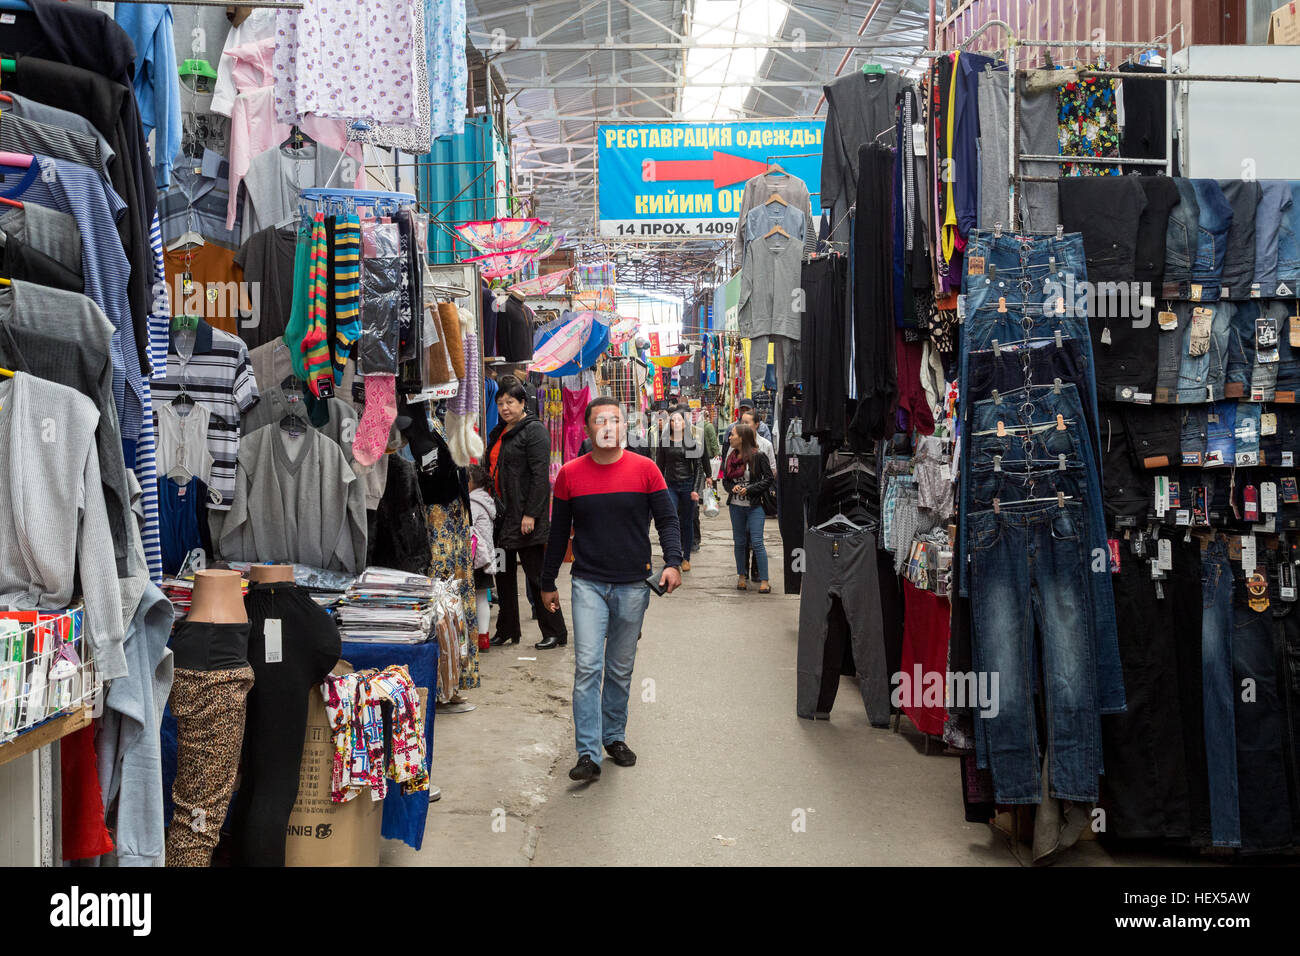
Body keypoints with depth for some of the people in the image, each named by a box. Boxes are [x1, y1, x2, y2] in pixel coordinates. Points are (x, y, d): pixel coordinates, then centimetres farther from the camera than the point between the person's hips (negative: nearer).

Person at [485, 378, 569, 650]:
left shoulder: (534, 431, -11)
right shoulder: (498, 433, 17)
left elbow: (540, 475, -18)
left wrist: (531, 514, -22)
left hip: (525, 518, -9)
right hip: (502, 515, 9)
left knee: (536, 575, -4)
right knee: (503, 574, 13)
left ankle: (555, 632, 5)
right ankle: (507, 630, 23)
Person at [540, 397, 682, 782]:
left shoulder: (645, 469, -1)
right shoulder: (570, 474, 2)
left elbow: (667, 519, 1)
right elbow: (558, 533, 10)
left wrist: (672, 562, -15)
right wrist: (547, 583, 13)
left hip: (633, 587, 1)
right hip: (588, 584, 0)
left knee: (621, 669, 12)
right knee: (587, 667, -10)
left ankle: (614, 736, 29)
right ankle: (588, 754, -7)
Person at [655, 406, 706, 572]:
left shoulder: (691, 442, 0)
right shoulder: (664, 441, 3)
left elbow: (698, 466, 1)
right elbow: (660, 465, 8)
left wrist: (696, 489, -7)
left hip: (688, 484, 0)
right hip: (670, 485, 0)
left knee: (687, 522, 7)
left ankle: (686, 558, 18)